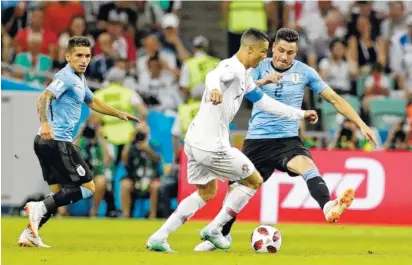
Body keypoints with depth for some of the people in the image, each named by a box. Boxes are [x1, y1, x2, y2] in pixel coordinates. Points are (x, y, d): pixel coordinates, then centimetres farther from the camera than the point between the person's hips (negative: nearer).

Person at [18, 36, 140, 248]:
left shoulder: (79, 79, 20)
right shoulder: (66, 77, -11)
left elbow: (93, 102, 37)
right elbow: (44, 97, -27)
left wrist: (120, 114, 41)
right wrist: (44, 123, -42)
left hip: (47, 142, 10)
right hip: (57, 141, -10)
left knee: (59, 193, 14)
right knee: (88, 187, -7)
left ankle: (29, 234, 9)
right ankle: (39, 207, -16)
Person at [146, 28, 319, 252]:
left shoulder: (244, 75, 17)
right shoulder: (233, 67, -13)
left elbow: (264, 102, 27)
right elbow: (213, 75, -36)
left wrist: (300, 114, 31)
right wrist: (214, 88, -60)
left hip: (195, 142, 10)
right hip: (211, 145, -10)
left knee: (206, 192, 24)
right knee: (254, 181, 7)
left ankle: (159, 237, 14)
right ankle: (213, 230, 8)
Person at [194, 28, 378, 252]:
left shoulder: (304, 72, 0)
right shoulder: (259, 68, 0)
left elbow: (334, 98, 4)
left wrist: (361, 125, -1)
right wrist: (263, 81, -37)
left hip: (288, 139, -2)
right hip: (257, 140, 2)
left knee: (306, 165, -34)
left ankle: (328, 208, -58)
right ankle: (221, 236, 32)